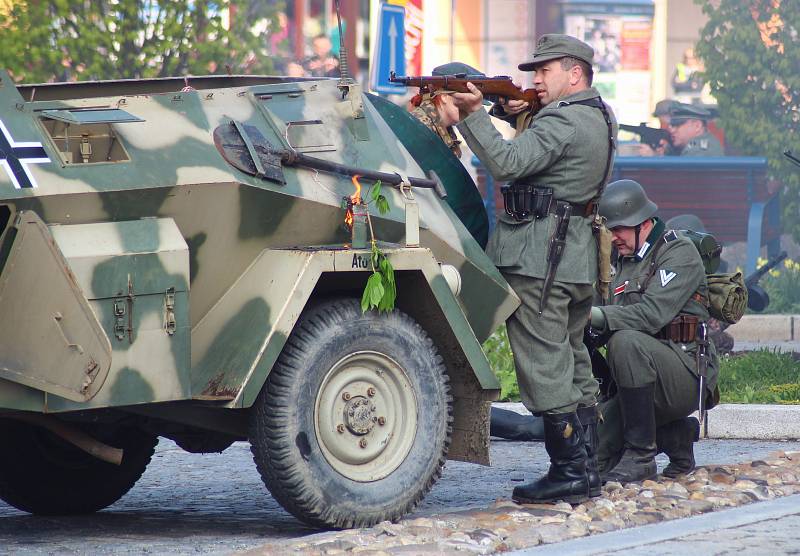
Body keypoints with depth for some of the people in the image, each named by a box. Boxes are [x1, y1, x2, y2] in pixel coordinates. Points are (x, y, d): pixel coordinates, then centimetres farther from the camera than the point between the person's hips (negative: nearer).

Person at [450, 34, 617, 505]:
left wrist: (474, 113, -23)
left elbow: (507, 163, -24)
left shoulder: (563, 121, -15)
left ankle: (569, 472, -8)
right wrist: (522, 115, 5)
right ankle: (587, 470, 17)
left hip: (538, 256, -10)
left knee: (544, 365, -7)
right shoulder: (598, 116, 17)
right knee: (572, 362, 14)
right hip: (578, 257, 10)